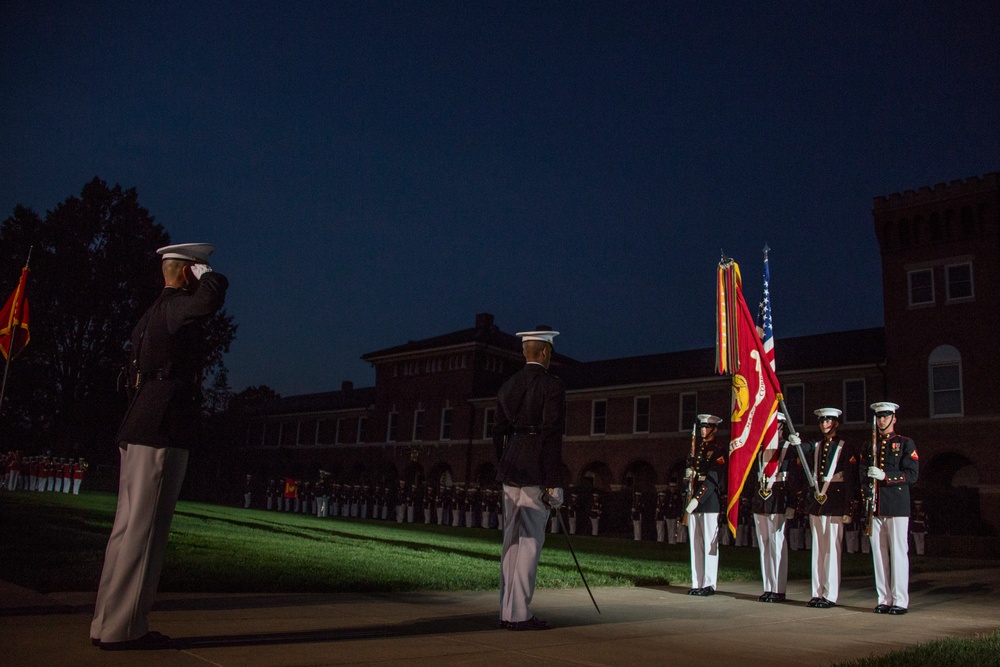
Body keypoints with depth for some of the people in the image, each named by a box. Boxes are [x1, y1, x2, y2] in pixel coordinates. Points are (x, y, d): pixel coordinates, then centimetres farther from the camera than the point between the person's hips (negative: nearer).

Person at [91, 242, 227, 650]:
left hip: (140, 432, 10)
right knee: (144, 530, -7)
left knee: (129, 528, 10)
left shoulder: (152, 315, 23)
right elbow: (211, 297, -31)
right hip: (162, 432, -10)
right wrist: (207, 275, -9)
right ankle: (122, 628, -3)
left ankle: (111, 623, 15)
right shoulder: (174, 304, -8)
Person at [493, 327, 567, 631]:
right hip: (536, 472, -7)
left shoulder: (507, 386, 13)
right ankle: (518, 614, -1)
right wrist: (555, 483, -12)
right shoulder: (552, 386, -8)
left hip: (510, 471, 7)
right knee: (530, 541, -3)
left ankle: (507, 611, 16)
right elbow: (551, 436, -14)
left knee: (512, 540, 11)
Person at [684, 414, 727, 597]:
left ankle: (709, 585, 1)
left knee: (709, 543, -3)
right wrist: (688, 473, 2)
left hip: (710, 501, -7)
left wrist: (697, 499, -20)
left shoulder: (719, 450, -4)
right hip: (693, 501, 7)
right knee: (695, 543, 8)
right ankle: (697, 583, 13)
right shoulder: (697, 449, 18)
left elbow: (713, 478, -14)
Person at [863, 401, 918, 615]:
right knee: (878, 553, 4)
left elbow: (912, 475, -6)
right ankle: (884, 599, 11)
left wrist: (886, 475, -18)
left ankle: (900, 601, 2)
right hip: (874, 507, 4)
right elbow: (862, 472, 18)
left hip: (897, 506, -4)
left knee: (898, 552, -3)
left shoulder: (905, 443, 4)